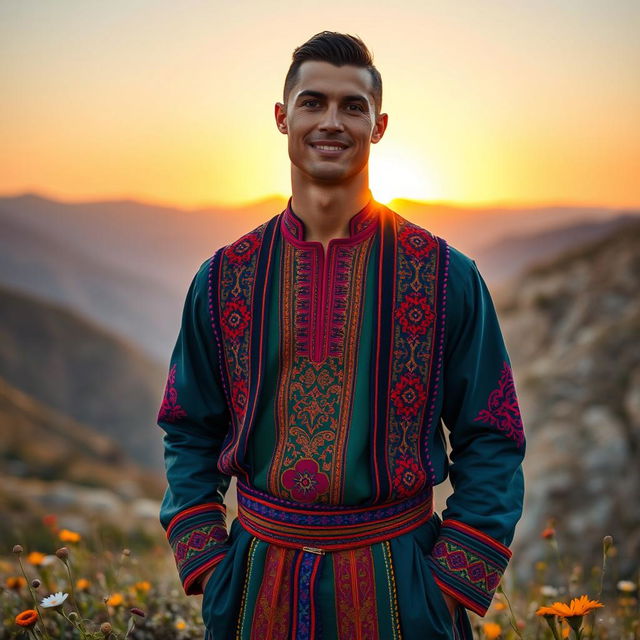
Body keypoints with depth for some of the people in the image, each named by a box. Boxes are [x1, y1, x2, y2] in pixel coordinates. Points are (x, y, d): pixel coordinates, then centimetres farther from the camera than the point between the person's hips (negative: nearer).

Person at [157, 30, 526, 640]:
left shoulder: (446, 275, -6)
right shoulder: (224, 279, -1)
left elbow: (491, 444, -3)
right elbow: (189, 435, 7)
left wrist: (452, 587, -8)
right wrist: (207, 569, -1)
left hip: (398, 581, -1)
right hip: (259, 578, 2)